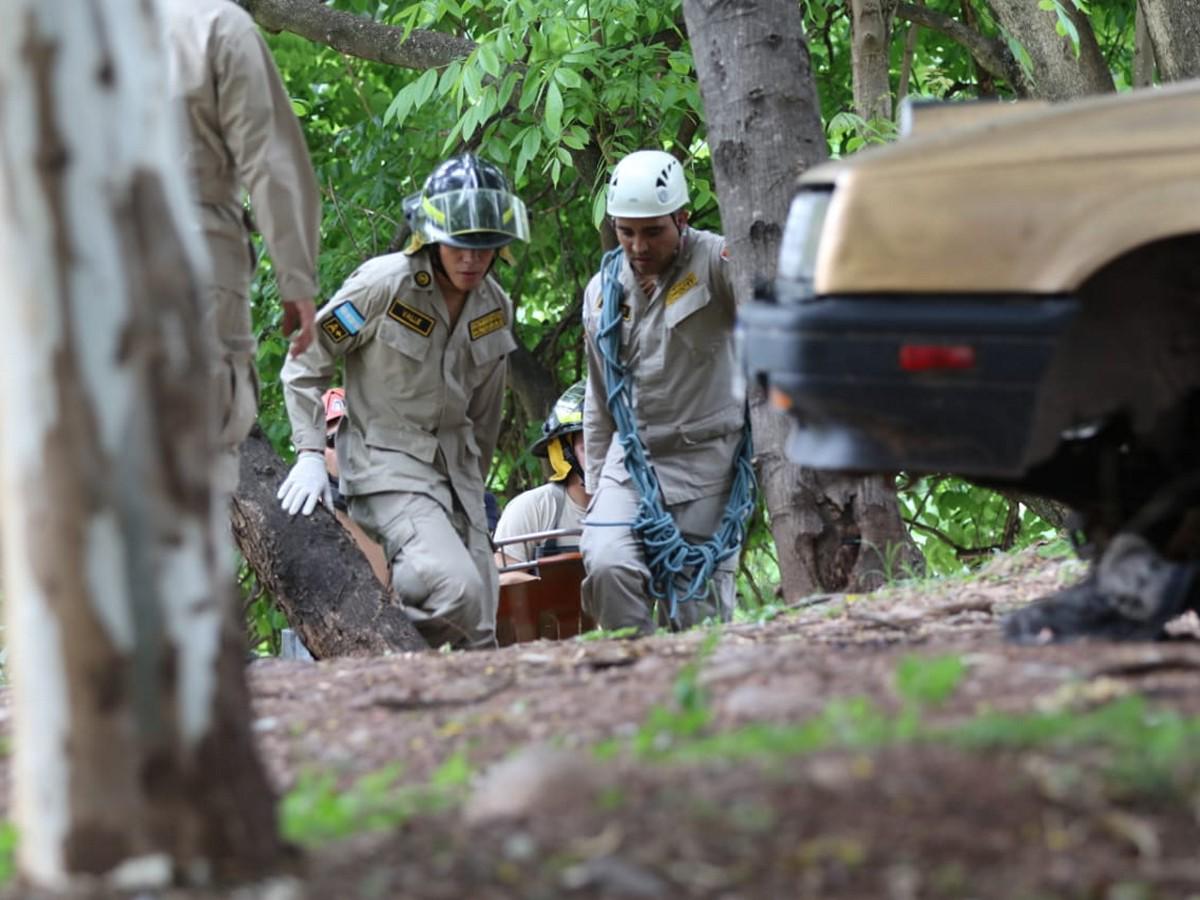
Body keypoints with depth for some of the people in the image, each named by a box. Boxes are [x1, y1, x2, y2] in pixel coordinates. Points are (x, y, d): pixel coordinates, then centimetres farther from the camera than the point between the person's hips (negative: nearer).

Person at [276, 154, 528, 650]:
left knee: (478, 635, 1)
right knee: (455, 589, -28)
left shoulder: (495, 308, 6)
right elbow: (306, 363, -6)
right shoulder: (383, 285, -14)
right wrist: (310, 453, -14)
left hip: (454, 469, 7)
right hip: (386, 464, -7)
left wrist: (472, 488, 22)